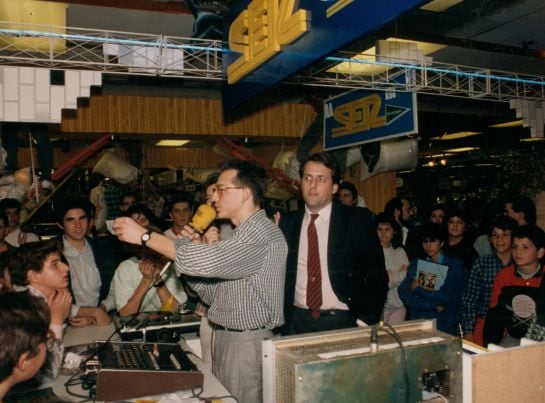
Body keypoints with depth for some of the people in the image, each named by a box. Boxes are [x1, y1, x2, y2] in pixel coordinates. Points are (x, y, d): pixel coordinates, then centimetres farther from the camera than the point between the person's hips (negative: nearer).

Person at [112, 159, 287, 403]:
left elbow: (208, 262, -30)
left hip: (248, 344, -9)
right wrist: (202, 250, -3)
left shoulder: (262, 233, -17)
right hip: (224, 339, 9)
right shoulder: (242, 234, 15)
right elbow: (213, 294, 13)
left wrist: (144, 235, -23)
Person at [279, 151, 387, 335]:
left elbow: (377, 277, -5)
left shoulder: (358, 220, -5)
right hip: (297, 321, 3)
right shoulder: (286, 222, 3)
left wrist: (365, 323, -11)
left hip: (341, 322, -2)